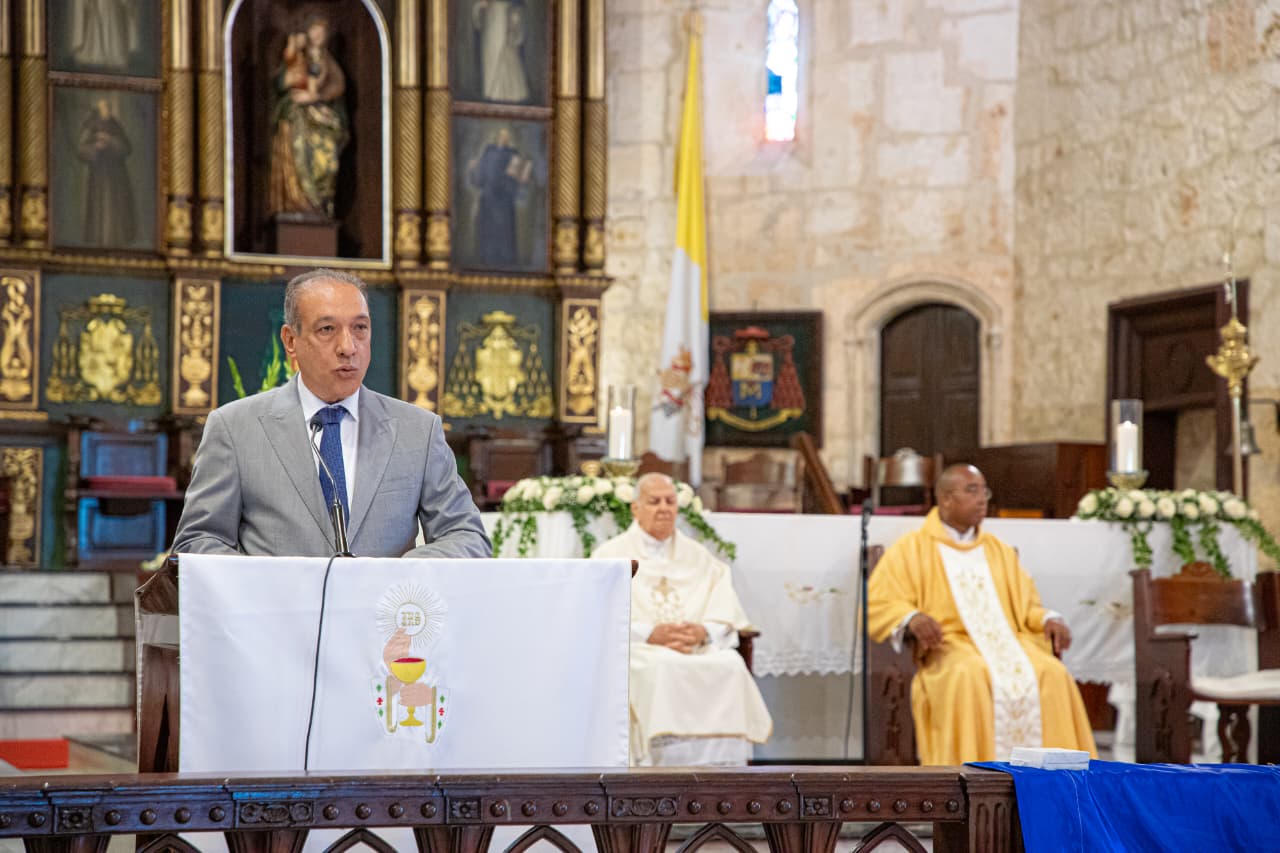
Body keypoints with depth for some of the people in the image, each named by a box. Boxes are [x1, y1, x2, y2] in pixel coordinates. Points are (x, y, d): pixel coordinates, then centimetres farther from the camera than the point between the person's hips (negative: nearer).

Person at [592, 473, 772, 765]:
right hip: (636, 651, -3)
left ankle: (724, 771, -30)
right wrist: (651, 634, -17)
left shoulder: (699, 558, 21)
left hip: (700, 649, 3)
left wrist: (702, 632, -12)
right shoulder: (612, 555, 11)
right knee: (663, 669, -38)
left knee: (731, 665, -29)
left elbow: (728, 617, 11)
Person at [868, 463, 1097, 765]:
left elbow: (1027, 605, 24)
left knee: (1054, 676, -27)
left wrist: (1049, 619, 0)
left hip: (1006, 642, 4)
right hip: (949, 646, -4)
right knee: (968, 678, -39)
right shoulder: (912, 549, 11)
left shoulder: (999, 551, 26)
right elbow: (876, 604, 2)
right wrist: (912, 618, -20)